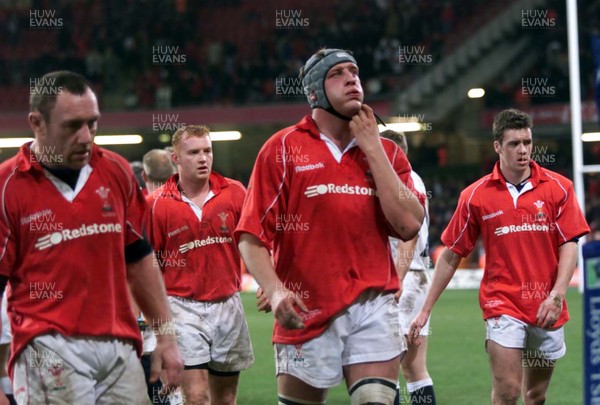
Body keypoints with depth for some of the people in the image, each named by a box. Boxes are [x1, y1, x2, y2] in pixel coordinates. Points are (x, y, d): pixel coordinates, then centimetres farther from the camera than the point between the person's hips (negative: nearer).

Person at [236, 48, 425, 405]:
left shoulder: (384, 151, 11)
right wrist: (274, 290, -20)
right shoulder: (284, 148, 2)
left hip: (374, 308, 2)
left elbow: (408, 225, -5)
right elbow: (252, 237, -3)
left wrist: (372, 148, -3)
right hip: (306, 314, -1)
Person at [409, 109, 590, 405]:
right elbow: (451, 255, 5)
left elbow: (569, 244, -1)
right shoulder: (475, 196, 0)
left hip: (547, 310, 2)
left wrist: (557, 294, -16)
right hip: (502, 305, -2)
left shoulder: (558, 188, 1)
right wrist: (425, 310, 4)